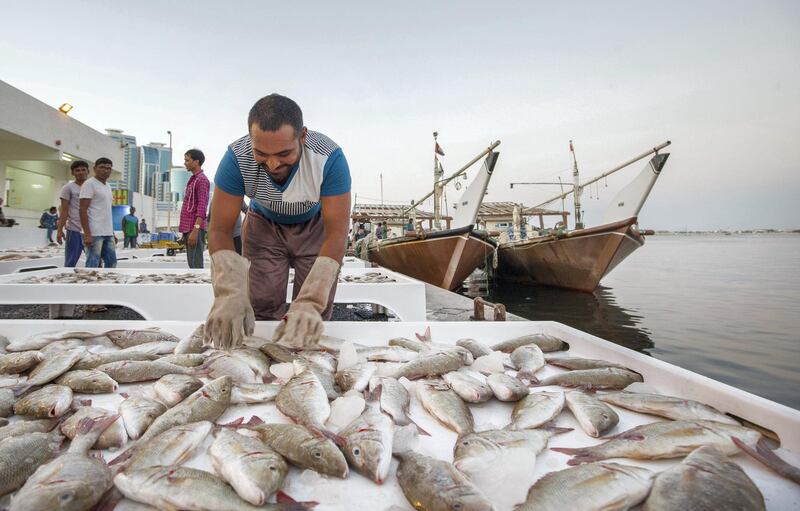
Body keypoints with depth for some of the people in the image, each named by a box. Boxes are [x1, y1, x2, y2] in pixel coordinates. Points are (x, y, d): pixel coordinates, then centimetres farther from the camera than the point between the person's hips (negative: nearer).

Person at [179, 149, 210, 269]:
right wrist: (185, 231, 21)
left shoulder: (202, 180, -9)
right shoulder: (192, 180, 20)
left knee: (196, 264, -10)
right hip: (188, 228, 10)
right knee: (192, 264, 11)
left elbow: (202, 207, -18)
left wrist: (195, 230, -25)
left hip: (194, 229, -9)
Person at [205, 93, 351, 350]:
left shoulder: (329, 157, -35)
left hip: (315, 225, -1)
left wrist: (310, 303, -47)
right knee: (261, 307, -5)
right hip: (264, 224, 1)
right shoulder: (237, 158, -29)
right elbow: (220, 231, -26)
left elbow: (337, 233, -36)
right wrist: (229, 294, -43)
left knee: (312, 315, -6)